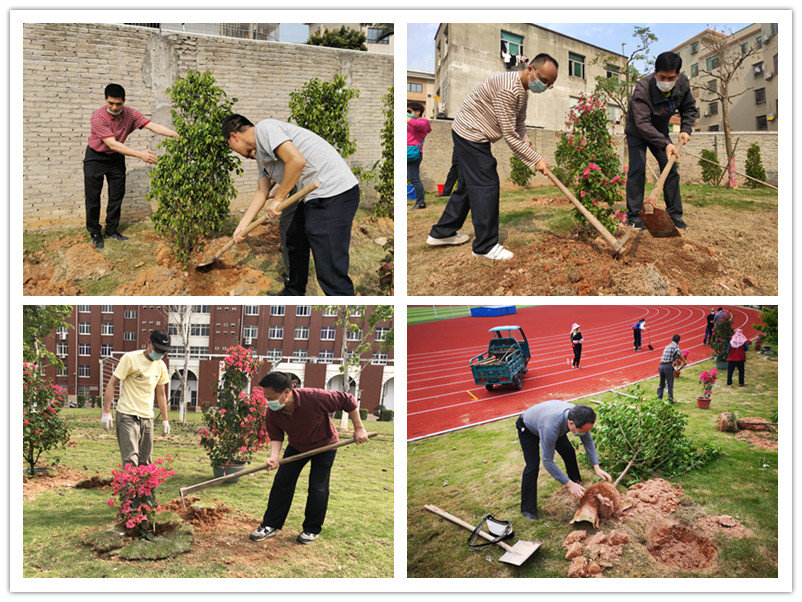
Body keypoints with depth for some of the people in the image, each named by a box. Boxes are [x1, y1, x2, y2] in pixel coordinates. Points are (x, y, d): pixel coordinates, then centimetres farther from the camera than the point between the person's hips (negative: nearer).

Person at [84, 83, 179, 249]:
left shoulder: (130, 114, -15)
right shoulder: (98, 117, -29)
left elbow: (153, 126, -22)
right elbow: (112, 144, -34)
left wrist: (178, 135, -36)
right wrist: (139, 154, -41)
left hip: (116, 157, 4)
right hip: (95, 157, -4)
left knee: (117, 195, 7)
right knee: (92, 196, -2)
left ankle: (111, 230, 21)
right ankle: (95, 233, 10)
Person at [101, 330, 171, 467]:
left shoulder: (161, 366, 11)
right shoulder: (130, 358, -8)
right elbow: (112, 384, -7)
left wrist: (165, 419, 18)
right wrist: (106, 411, -14)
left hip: (147, 417, 6)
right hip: (127, 415, -6)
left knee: (145, 463, 7)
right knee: (130, 461, -14)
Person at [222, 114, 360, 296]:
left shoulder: (264, 128, -9)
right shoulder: (259, 153, 23)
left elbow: (296, 160, -20)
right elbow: (262, 190, 26)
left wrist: (278, 198, -10)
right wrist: (243, 225, 22)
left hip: (334, 193, -11)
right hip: (314, 196, 11)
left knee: (330, 272, -16)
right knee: (295, 242, 29)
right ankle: (293, 293, 48)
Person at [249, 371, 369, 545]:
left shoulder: (315, 398, -39)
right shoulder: (272, 413, -24)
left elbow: (347, 400, -27)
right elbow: (276, 436, -12)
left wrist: (359, 428, -21)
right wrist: (274, 456, -33)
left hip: (324, 445, -4)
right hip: (296, 446, 4)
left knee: (318, 488, -4)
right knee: (281, 482, -1)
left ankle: (312, 529, 14)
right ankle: (270, 525, 12)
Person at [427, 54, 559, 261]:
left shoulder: (523, 89, 7)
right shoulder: (508, 89, -26)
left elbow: (519, 123, 17)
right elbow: (509, 135, -25)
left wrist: (525, 141, -4)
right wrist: (536, 160, -20)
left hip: (467, 135, 11)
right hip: (470, 135, -11)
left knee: (468, 185, 16)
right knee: (486, 186, -9)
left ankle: (442, 233, 26)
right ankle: (485, 246, -3)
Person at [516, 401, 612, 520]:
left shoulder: (579, 417, -30)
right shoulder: (551, 427, -49)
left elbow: (588, 441, -10)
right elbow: (547, 462, -39)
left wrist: (596, 467, -17)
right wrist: (569, 484, -36)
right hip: (527, 428, -6)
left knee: (569, 452, 8)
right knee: (533, 466, -14)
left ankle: (576, 480, 38)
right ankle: (527, 509, -1)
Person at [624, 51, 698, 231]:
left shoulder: (683, 83, -17)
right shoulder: (642, 89, -35)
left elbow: (689, 108, 2)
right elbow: (642, 123, -39)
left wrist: (685, 129, -14)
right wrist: (665, 144, -44)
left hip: (660, 131, 5)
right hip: (637, 133, -5)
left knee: (670, 169, 0)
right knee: (637, 169, -14)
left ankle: (674, 214, 6)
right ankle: (634, 216, -11)